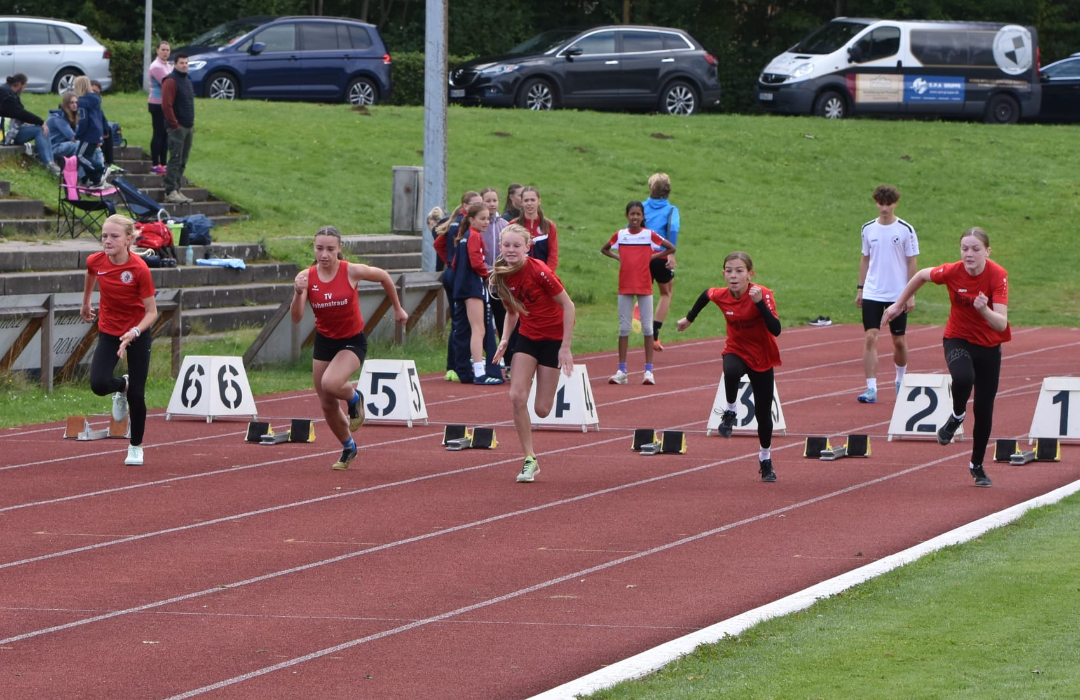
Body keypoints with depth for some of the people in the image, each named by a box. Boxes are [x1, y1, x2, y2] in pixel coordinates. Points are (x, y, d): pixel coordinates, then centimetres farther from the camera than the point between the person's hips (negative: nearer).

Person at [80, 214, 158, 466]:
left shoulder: (139, 269, -25)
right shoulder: (95, 261, -14)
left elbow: (151, 312, -20)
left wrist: (134, 333, -37)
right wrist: (85, 304, 27)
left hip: (137, 332, -3)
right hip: (108, 330, 3)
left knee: (137, 394, 0)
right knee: (98, 383, -19)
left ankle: (136, 447, 22)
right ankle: (121, 386, 20)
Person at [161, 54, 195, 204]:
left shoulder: (187, 81, 19)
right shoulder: (171, 81, -10)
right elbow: (166, 105, -17)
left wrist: (192, 124, 17)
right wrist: (175, 124, -17)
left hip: (188, 128, 9)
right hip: (177, 128, -9)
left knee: (183, 162, 9)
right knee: (175, 160, -12)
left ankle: (177, 190, 13)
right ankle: (171, 192, -15)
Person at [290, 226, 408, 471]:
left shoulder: (352, 272, -18)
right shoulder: (306, 277, -12)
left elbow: (384, 277, 1)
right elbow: (296, 318, -17)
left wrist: (398, 308, 10)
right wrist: (298, 294, -35)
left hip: (353, 341, -4)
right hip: (324, 341, 4)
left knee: (330, 384, -32)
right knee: (327, 405, 9)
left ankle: (354, 397, 4)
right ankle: (348, 448, 35)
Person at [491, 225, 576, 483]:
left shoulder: (539, 272, -24)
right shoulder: (502, 276, -5)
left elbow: (568, 305, -17)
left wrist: (565, 347, -17)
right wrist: (505, 339, -3)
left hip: (553, 338, -5)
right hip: (527, 336, 5)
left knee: (542, 409, -5)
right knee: (517, 397, -12)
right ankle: (530, 459, -2)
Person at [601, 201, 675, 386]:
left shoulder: (649, 235, -2)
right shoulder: (620, 235, 3)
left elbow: (671, 248, 5)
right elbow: (604, 249, 17)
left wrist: (653, 257, -2)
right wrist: (618, 257, 3)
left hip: (644, 287, -2)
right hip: (625, 287, 2)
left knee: (647, 327, -1)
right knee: (624, 327, 3)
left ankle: (649, 371, 3)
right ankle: (622, 372, 6)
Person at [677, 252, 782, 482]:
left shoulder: (763, 294, -24)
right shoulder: (721, 295, -14)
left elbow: (776, 330, -33)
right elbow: (706, 295, 12)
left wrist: (760, 303, -43)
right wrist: (689, 318, 22)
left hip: (761, 359, -1)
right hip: (736, 352, 1)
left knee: (763, 413, 6)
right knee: (731, 373, -38)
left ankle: (765, 459, 27)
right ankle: (729, 412, -13)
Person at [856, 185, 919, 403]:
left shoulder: (905, 230, -5)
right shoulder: (868, 229, 4)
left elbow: (912, 263, -3)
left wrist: (911, 294, -7)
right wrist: (860, 288, 8)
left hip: (897, 294, -2)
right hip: (872, 293, 2)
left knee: (899, 341, 8)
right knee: (870, 338, -10)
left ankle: (901, 378, 33)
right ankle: (871, 389, -12)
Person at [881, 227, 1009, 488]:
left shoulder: (998, 275, -23)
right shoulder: (953, 272, -19)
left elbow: (1001, 324, -28)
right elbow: (921, 275, 4)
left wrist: (984, 310, -48)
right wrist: (898, 305, 11)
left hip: (989, 347, 0)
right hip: (958, 339, 0)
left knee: (984, 409, 4)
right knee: (962, 378, -35)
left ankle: (977, 465, 26)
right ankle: (956, 417, -1)